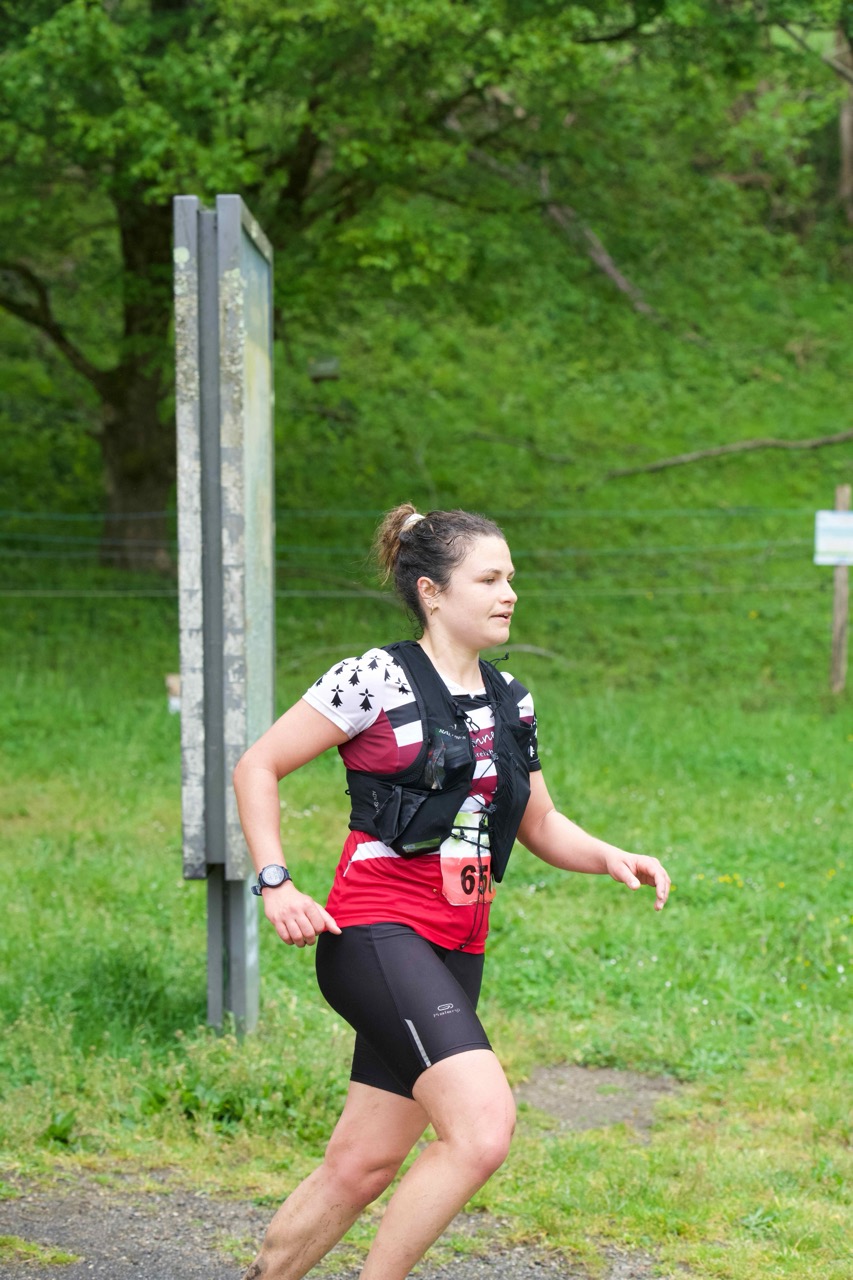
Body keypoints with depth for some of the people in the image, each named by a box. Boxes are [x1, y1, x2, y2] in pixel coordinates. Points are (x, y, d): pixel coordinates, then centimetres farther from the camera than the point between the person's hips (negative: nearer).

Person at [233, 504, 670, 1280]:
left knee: (361, 1167, 8)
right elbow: (257, 768, -1)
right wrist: (276, 883, -10)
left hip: (456, 950, 7)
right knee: (484, 1127, -22)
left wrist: (610, 858, 4)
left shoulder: (511, 701, 15)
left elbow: (540, 826, 23)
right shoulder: (377, 679, -5)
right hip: (376, 933, -7)